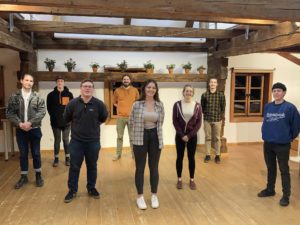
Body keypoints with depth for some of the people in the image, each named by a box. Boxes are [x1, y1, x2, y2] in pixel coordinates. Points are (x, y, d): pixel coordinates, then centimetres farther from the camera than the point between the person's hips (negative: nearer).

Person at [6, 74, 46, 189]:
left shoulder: (37, 97, -2)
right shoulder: (14, 97, 1)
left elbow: (42, 112, -9)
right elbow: (9, 113, -2)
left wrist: (30, 123, -18)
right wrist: (20, 123, -16)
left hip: (34, 130, -1)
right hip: (20, 130, 1)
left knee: (36, 153, 9)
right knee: (23, 154, 10)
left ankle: (38, 175, 24)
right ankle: (24, 177, 24)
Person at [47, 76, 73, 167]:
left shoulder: (69, 94, 3)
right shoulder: (51, 95, 3)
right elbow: (49, 108, 5)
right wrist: (54, 116, -4)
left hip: (66, 121, 0)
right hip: (55, 122, 0)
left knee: (66, 140, 8)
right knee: (57, 140, 8)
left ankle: (67, 158, 17)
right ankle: (56, 159, 18)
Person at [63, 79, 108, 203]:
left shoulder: (99, 104, -9)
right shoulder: (73, 103, -8)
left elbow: (103, 118, 8)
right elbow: (66, 119, 7)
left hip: (93, 141, 0)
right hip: (76, 141, 0)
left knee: (92, 166, 14)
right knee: (74, 167, 9)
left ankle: (91, 188, 31)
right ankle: (72, 190, 25)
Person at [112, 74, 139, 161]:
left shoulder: (135, 90, 3)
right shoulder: (117, 90, 3)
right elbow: (114, 102, 15)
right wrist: (120, 107, 1)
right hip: (120, 117, 1)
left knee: (132, 137, 5)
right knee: (119, 137, 10)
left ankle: (134, 153, 16)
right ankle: (118, 154, 20)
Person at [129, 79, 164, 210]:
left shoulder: (160, 105, 0)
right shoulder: (137, 104, -6)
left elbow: (160, 123, 10)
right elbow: (131, 122, 3)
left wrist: (154, 131, 9)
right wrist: (139, 130, 8)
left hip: (155, 138, 2)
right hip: (140, 138, -2)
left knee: (154, 167, 11)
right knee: (140, 167, 7)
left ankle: (154, 195, 26)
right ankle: (140, 196, 21)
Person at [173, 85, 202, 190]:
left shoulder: (197, 106, -2)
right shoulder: (177, 105, -4)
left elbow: (199, 123, -4)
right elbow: (175, 121, -6)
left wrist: (189, 135, -11)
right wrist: (182, 135, -12)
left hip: (192, 135, 1)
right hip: (180, 135, 0)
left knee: (191, 157, 8)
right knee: (180, 157, 8)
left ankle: (192, 180, 21)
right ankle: (179, 179, 21)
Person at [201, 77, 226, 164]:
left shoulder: (221, 95, -4)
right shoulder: (204, 95, -3)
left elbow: (223, 107, 3)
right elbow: (202, 107, 7)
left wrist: (220, 116, 2)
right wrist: (206, 114, 6)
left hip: (217, 120, 0)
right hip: (207, 120, 1)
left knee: (217, 138, 8)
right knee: (208, 137, 9)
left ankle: (217, 155, 19)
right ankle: (208, 155, 19)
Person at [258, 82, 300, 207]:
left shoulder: (290, 107, -11)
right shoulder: (267, 107, 3)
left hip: (283, 144, -4)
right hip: (267, 143, 5)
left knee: (284, 170, 5)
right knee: (270, 168, 18)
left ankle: (286, 196, 17)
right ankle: (270, 189, 34)